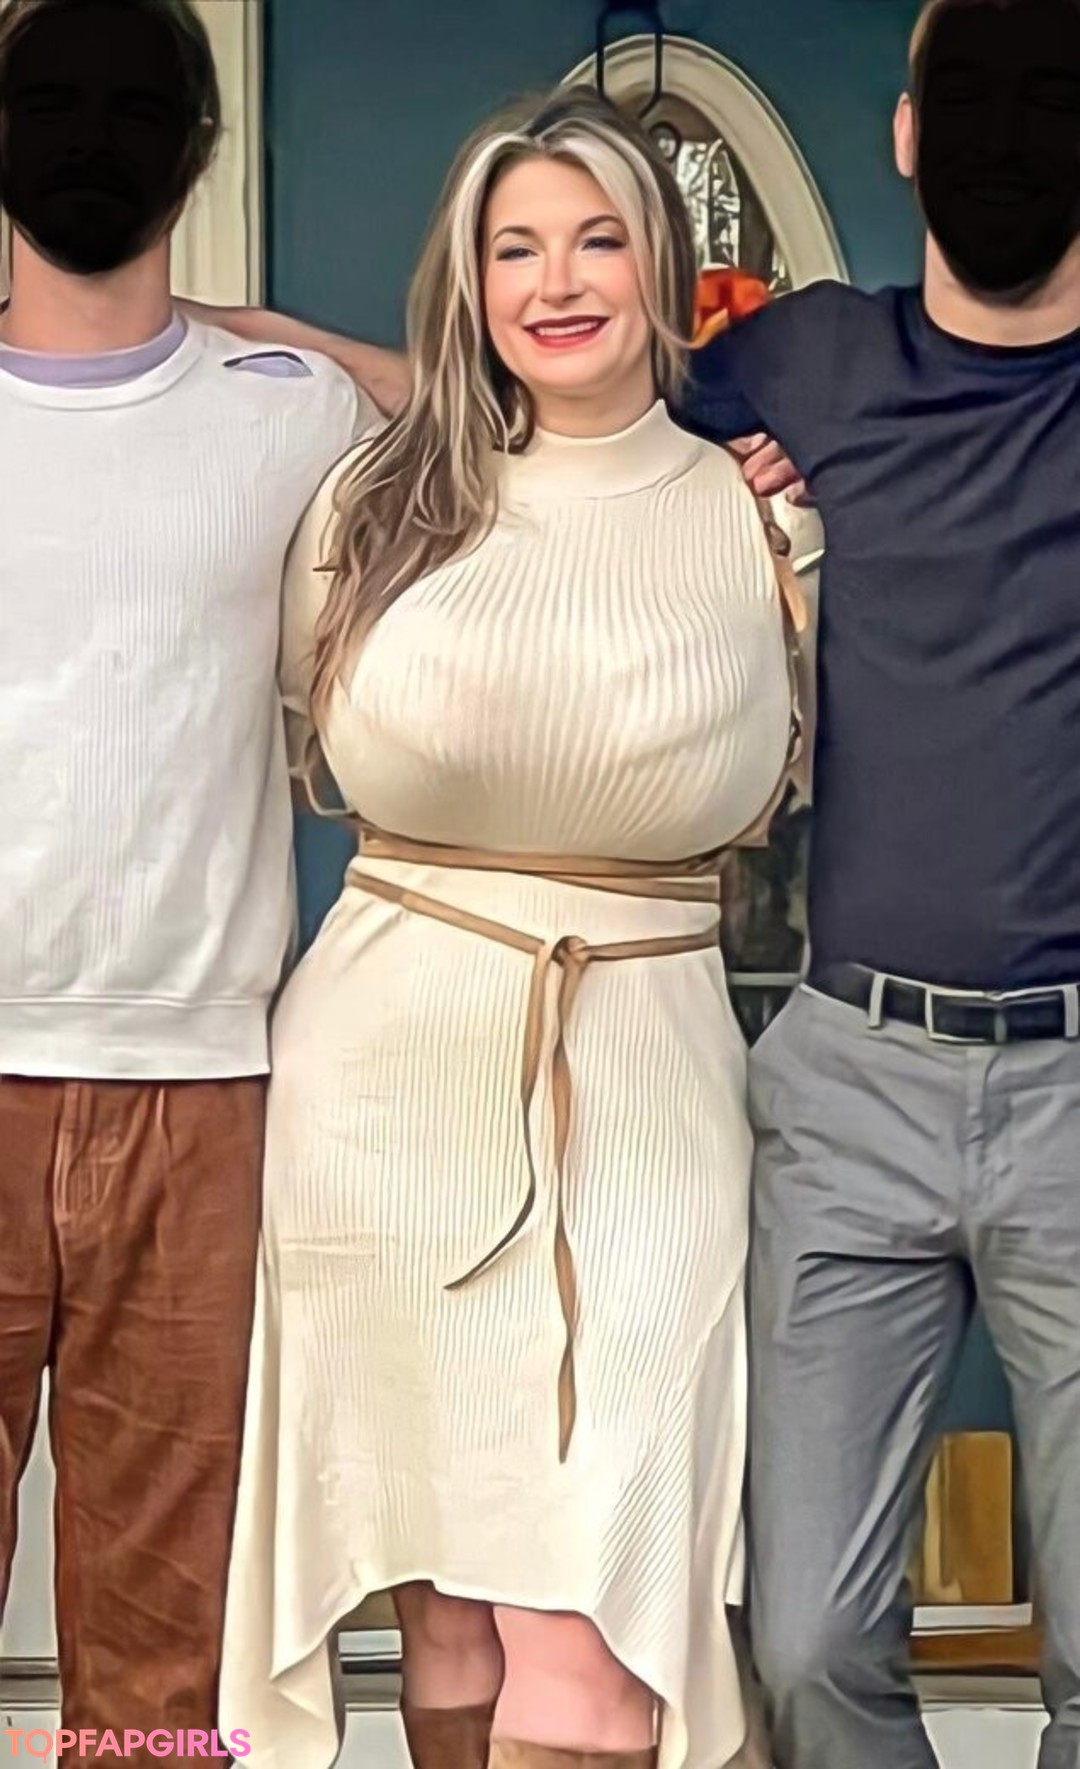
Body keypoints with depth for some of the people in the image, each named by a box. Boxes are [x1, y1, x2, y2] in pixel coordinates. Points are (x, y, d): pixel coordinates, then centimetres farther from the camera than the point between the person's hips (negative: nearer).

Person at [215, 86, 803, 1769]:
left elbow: (771, 798, 13)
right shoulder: (380, 495, 6)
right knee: (442, 1594, 11)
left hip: (642, 1078, -1)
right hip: (393, 1061, 1)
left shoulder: (751, 515, 4)